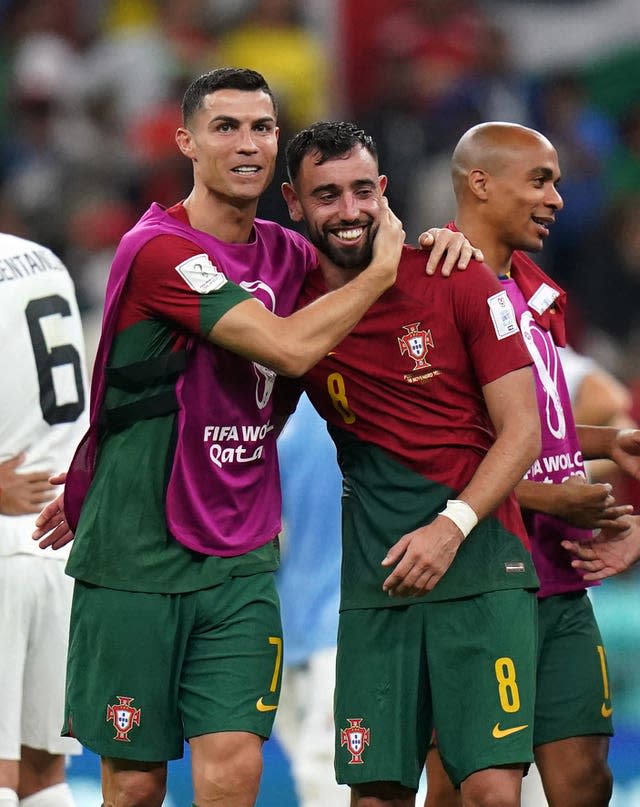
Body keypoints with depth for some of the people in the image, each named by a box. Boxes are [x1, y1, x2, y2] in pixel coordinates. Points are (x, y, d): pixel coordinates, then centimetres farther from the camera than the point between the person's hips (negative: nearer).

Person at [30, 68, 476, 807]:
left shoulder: (285, 253, 9)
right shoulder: (159, 249, -14)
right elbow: (289, 347, -22)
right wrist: (383, 266, -8)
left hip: (241, 560, 5)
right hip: (137, 557, -5)